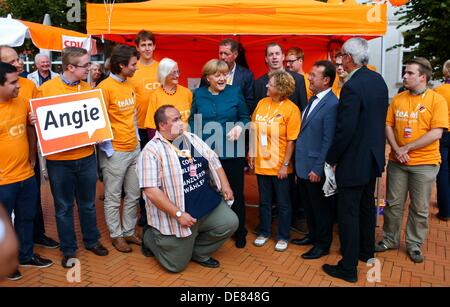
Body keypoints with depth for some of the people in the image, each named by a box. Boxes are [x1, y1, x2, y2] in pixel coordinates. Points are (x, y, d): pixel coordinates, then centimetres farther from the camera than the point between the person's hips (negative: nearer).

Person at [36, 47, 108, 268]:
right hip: (59, 160, -3)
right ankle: (68, 249, 27)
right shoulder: (46, 88, -6)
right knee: (64, 207, 11)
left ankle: (91, 241, 35)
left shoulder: (89, 89, 4)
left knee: (88, 204, 16)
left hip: (86, 157, 3)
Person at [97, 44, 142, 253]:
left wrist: (137, 139, 13)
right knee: (113, 198, 8)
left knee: (134, 195, 14)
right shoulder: (105, 87, -13)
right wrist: (109, 150, -13)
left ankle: (129, 231, 29)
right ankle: (116, 236, 23)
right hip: (115, 152, -7)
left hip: (134, 149, 7)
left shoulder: (130, 85, 10)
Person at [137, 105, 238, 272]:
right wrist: (178, 214, -23)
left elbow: (213, 161, 14)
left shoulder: (192, 138, 6)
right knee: (177, 265, 2)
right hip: (178, 213, -6)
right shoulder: (152, 151, -15)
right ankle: (151, 237, 31)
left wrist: (225, 185, 3)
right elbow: (151, 191, -21)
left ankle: (198, 252, 15)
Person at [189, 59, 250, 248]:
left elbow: (245, 117, 6)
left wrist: (240, 126, -15)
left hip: (232, 153, -1)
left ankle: (240, 233, 27)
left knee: (236, 193, 9)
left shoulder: (235, 92, 2)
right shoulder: (198, 94, 6)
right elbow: (193, 121, 8)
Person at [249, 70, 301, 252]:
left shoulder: (291, 109, -12)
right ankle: (264, 232, 35)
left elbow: (291, 141, -13)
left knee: (283, 204, 11)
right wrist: (251, 154, 6)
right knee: (264, 201, 18)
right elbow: (254, 130, 8)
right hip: (261, 163, 5)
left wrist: (285, 165, -14)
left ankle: (283, 237, 28)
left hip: (280, 166, -4)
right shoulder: (262, 103, 2)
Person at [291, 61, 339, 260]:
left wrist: (318, 169, -19)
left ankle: (323, 245, 27)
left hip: (315, 168, -8)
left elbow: (328, 141, -20)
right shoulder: (314, 99, 9)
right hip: (303, 164, 8)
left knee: (321, 208, 10)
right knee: (309, 205, 22)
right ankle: (313, 235, 41)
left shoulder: (331, 104, -19)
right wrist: (299, 162, 12)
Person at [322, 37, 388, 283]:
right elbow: (379, 119, 11)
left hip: (354, 160, -9)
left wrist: (331, 159, -12)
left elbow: (345, 130, -24)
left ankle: (348, 268, 13)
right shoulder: (378, 79, 4)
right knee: (366, 206, 23)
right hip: (374, 157, 9)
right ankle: (366, 251, 42)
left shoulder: (352, 87, -23)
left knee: (348, 214, 2)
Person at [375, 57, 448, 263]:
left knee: (420, 208, 9)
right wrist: (396, 149, -10)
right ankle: (390, 239, 27)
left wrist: (406, 148, -16)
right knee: (393, 204, 10)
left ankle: (414, 244, 27)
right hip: (397, 161, 3)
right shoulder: (397, 99, 5)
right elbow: (388, 125, 6)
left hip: (424, 163, -3)